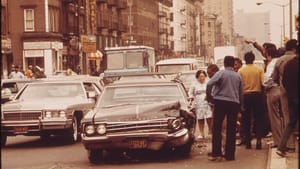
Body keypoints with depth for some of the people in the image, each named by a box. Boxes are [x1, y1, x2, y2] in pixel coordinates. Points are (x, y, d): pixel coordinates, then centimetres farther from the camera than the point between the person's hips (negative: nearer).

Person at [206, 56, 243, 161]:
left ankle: (216, 153, -4)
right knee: (231, 130, 7)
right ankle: (230, 155, 7)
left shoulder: (221, 73, -4)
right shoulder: (238, 76, 9)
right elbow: (241, 93, 12)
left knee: (217, 128, 3)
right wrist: (239, 106, 20)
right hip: (234, 103, 3)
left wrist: (209, 97, -7)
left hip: (220, 102, -3)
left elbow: (209, 84, -19)